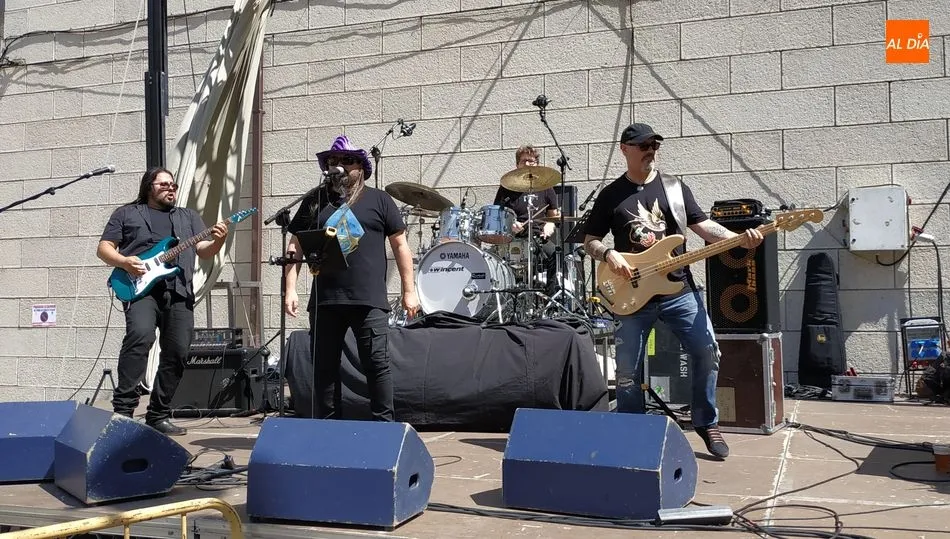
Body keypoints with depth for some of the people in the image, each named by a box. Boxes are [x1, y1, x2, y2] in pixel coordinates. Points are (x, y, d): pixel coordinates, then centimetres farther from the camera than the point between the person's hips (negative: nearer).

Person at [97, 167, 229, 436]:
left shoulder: (189, 216, 26)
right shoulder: (126, 213, 18)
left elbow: (204, 251, 16)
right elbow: (104, 248, 12)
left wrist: (218, 241, -7)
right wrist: (123, 261, -9)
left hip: (179, 291, 4)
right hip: (140, 287, -4)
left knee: (177, 352, -2)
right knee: (140, 336, -28)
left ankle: (158, 415, 10)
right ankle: (123, 408, -23)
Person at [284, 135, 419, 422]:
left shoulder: (379, 200, 8)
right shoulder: (314, 202, 14)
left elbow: (400, 245, 8)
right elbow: (295, 248, 13)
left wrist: (409, 290, 3)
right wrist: (290, 289, 3)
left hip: (369, 301, -3)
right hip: (324, 300, 3)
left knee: (377, 365, -3)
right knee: (324, 366, 8)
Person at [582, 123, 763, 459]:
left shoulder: (674, 187, 9)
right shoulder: (611, 195, 6)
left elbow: (703, 225, 4)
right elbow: (590, 242, 9)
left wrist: (739, 239, -13)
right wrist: (609, 255, -12)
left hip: (678, 289, 1)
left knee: (707, 352, -8)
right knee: (627, 370, 0)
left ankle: (707, 423, 11)